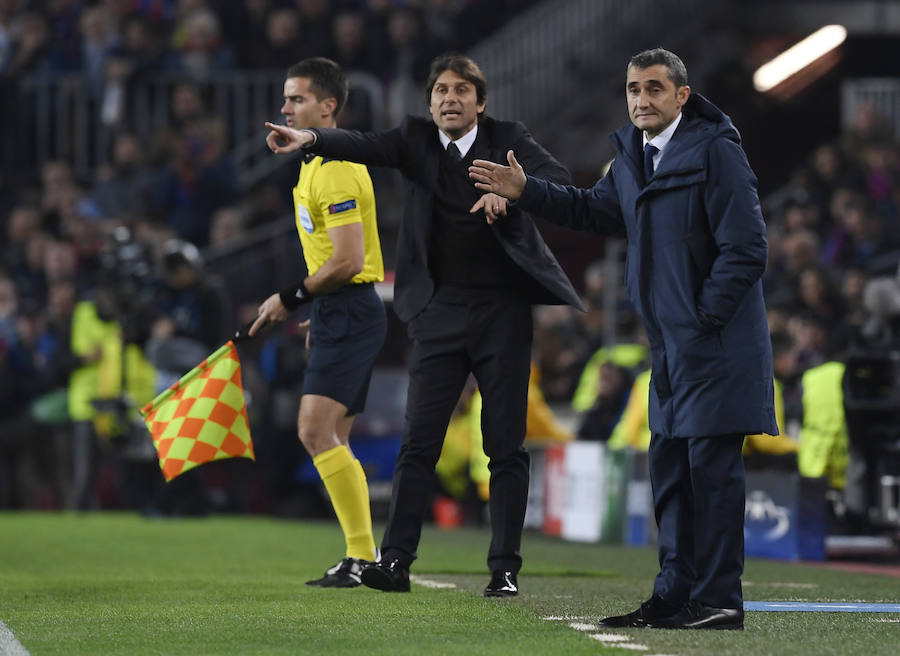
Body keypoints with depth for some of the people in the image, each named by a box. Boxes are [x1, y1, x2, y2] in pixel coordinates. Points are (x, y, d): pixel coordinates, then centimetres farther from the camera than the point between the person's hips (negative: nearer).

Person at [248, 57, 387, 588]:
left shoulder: (336, 171, -16)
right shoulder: (316, 165, 17)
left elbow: (349, 260, -22)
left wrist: (292, 298, -14)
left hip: (351, 314, -11)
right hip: (340, 315, 11)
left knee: (316, 428, -18)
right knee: (333, 441, 10)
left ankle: (364, 555, -19)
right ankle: (363, 558, 12)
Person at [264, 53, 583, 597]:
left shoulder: (508, 140, 2)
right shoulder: (418, 140, 3)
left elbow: (560, 179, -11)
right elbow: (365, 145, -14)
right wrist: (308, 139, -33)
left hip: (503, 309, -1)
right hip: (442, 312, 1)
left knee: (507, 446, 2)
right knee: (419, 440, -4)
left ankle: (505, 568, 6)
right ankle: (396, 561, -4)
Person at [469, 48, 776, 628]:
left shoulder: (716, 150, -13)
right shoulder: (633, 156, 13)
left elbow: (745, 248, -16)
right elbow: (597, 211, 31)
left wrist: (704, 320, -15)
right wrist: (526, 191, 22)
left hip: (716, 341, -9)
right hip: (671, 347, 9)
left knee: (712, 465, -8)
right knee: (671, 467, 11)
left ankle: (719, 601, -6)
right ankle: (677, 595, 18)